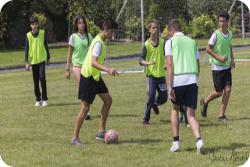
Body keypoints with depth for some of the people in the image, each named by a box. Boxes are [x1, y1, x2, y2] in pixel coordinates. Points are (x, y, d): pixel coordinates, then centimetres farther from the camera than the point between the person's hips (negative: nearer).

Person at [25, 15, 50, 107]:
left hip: (42, 59, -1)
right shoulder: (28, 35, -2)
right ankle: (38, 100, 18)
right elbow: (26, 49, 2)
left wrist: (48, 58, 11)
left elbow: (46, 46, 8)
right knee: (35, 81, 7)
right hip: (33, 61, 1)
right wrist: (26, 62, -3)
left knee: (42, 78, -14)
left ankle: (45, 99, -8)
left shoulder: (42, 33, -2)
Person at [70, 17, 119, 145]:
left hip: (95, 76, 10)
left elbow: (90, 49, 28)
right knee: (85, 107, -6)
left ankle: (101, 132, 11)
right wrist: (107, 70, -47)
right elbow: (93, 62, -34)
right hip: (88, 77, -10)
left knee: (108, 100, 8)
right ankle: (75, 138, 1)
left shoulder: (100, 40, 8)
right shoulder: (98, 43, -23)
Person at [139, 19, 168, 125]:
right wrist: (148, 63, -26)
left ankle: (154, 104, 39)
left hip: (161, 74, 3)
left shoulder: (162, 42, 3)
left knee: (163, 98, 3)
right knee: (151, 96, -16)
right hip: (151, 74, -3)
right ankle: (145, 119, -4)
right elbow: (141, 60, -6)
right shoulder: (147, 44, -4)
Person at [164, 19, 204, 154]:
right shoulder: (192, 42, 20)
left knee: (175, 109, 21)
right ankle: (198, 140, -22)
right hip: (193, 80, 3)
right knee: (191, 116, 4)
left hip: (178, 80, -3)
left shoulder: (170, 42, 6)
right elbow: (198, 66, 18)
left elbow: (169, 64, -5)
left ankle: (176, 142, 15)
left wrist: (170, 86, -9)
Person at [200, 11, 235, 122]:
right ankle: (205, 102, 29)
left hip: (227, 66, 5)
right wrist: (219, 57, -18)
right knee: (219, 92, -2)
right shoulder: (216, 34, -13)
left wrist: (232, 59, 9)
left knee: (228, 89, -6)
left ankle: (222, 115, 3)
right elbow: (208, 49, -9)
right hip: (217, 67, -5)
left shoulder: (230, 34, 5)